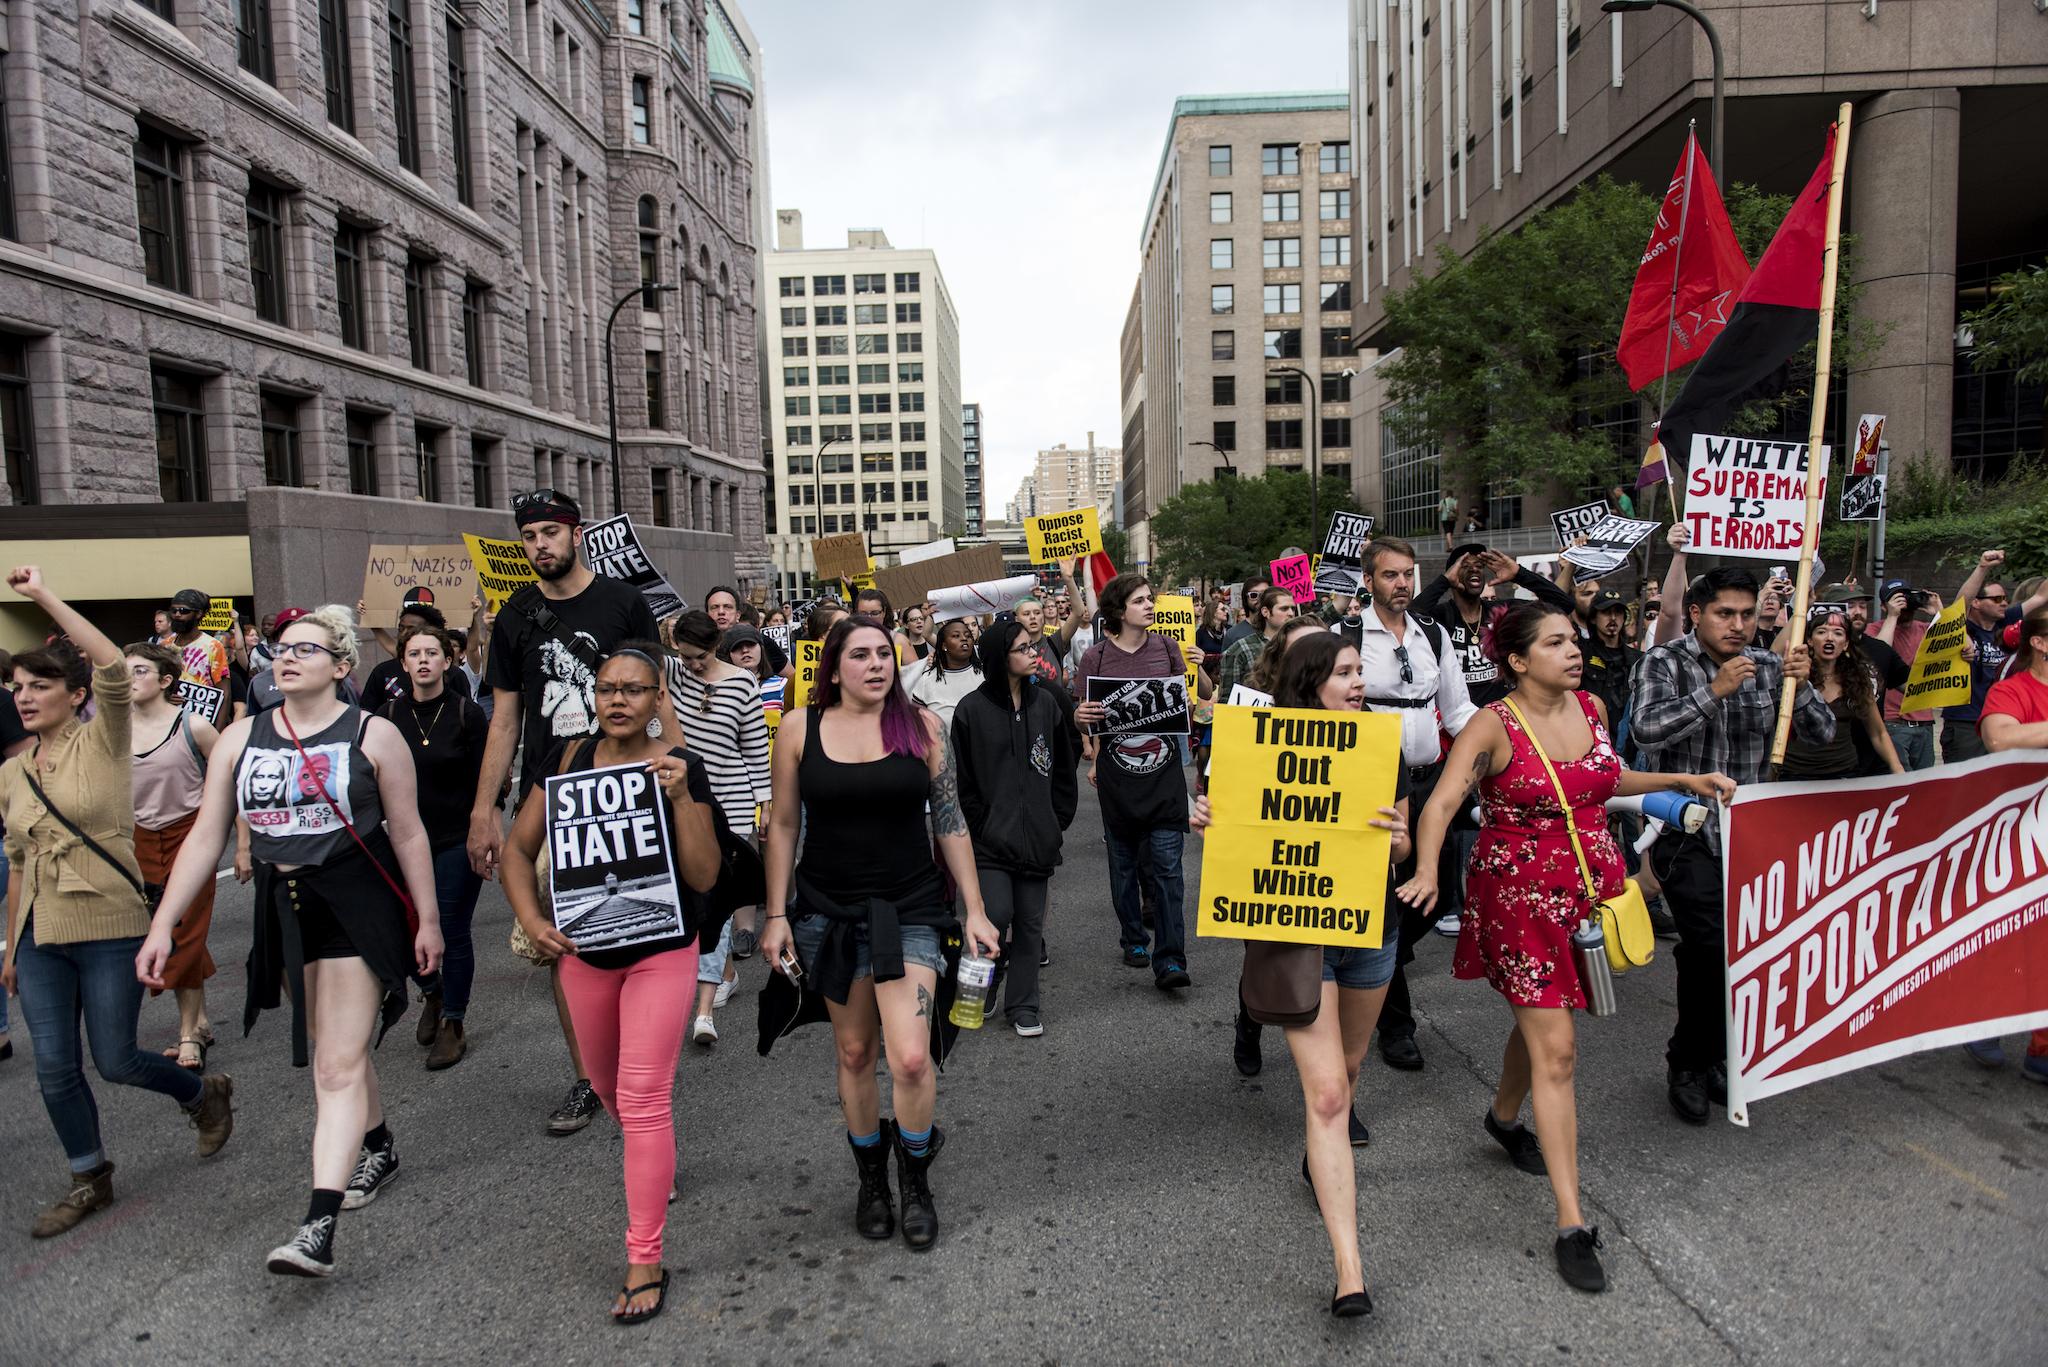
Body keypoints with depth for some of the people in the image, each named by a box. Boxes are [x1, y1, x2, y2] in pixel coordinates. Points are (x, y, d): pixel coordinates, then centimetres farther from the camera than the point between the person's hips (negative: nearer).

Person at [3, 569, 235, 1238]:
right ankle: (90, 1179, 26)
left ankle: (204, 1094, 31)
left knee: (115, 1061, 2)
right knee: (54, 1070, 7)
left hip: (111, 931, -5)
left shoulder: (103, 743, -7)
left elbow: (112, 666, -26)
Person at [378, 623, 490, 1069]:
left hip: (457, 841, -3)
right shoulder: (389, 715, 1)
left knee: (453, 932, 2)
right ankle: (432, 994, 38)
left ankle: (454, 1023, 17)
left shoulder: (468, 714, -7)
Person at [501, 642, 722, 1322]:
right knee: (607, 1086, 21)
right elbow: (519, 847, 4)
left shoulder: (683, 768, -12)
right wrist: (532, 920, -9)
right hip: (583, 952, 4)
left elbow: (703, 876, -16)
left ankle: (645, 1263, 6)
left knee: (643, 1101, -6)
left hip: (661, 952, -4)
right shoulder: (569, 758, -3)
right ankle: (654, 1170, 52)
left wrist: (681, 797, -27)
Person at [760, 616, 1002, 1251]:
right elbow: (783, 825, 4)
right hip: (830, 910, 1)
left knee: (911, 1059, -11)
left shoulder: (923, 724, -3)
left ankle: (916, 1180, 17)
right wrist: (777, 914, 1)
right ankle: (871, 1177, 36)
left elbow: (950, 821, 1)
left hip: (908, 909, -1)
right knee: (853, 1052, 12)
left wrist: (974, 910, 0)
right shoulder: (801, 728, -2)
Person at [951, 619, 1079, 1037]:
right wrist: (978, 826, -7)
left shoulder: (1045, 701, 6)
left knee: (1030, 922, 8)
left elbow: (1063, 765, 11)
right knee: (997, 917, -9)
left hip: (1037, 834, 4)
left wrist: (1058, 818, 6)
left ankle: (1023, 1005, 21)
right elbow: (963, 780, -3)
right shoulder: (971, 710, -6)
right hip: (991, 835, -3)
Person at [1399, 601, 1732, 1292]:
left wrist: (1683, 780, 14)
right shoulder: (1493, 726, -16)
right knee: (1555, 1050, -8)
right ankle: (1572, 1223, -2)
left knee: (1541, 1014, 21)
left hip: (1589, 885, 6)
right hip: (1519, 894, -6)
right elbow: (1441, 803, -27)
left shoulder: (1592, 707, 3)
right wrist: (1426, 871, -43)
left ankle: (1504, 1115, 51)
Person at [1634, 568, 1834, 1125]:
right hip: (1684, 832, -5)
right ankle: (1688, 1063, 5)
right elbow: (1648, 729, -22)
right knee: (1712, 946, -17)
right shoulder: (1666, 662, -6)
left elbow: (1822, 734, 3)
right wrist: (1714, 691, -26)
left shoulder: (1768, 666, 6)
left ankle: (1703, 1059, 30)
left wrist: (1802, 686, -14)